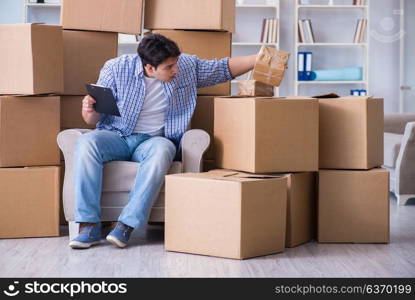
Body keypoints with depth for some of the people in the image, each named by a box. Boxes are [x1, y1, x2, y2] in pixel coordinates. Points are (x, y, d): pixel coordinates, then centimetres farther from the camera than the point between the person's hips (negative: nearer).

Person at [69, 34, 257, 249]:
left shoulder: (187, 66, 2)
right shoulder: (116, 69, -5)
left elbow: (225, 68, 15)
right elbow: (93, 119, -1)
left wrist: (259, 59, 3)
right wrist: (89, 110, -25)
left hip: (154, 140, 1)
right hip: (116, 136, 0)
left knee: (162, 150, -37)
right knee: (86, 142, -33)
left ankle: (126, 225, -38)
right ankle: (89, 227, -33)